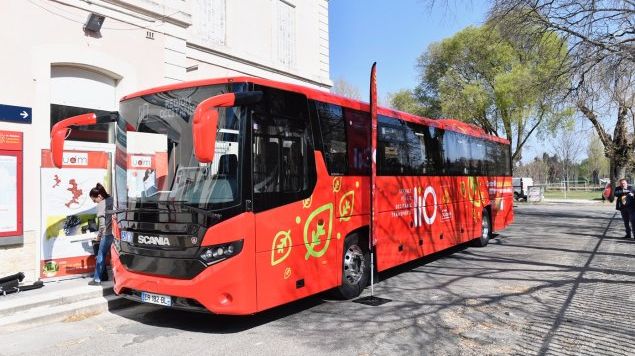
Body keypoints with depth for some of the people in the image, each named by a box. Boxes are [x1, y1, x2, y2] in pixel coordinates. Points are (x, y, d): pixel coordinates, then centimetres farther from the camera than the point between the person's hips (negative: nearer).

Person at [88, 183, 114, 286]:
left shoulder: (101, 205, -10)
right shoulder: (112, 199, 6)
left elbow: (102, 224, -13)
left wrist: (99, 236, 2)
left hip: (107, 235, -6)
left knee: (100, 256, 7)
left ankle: (97, 279, 13)